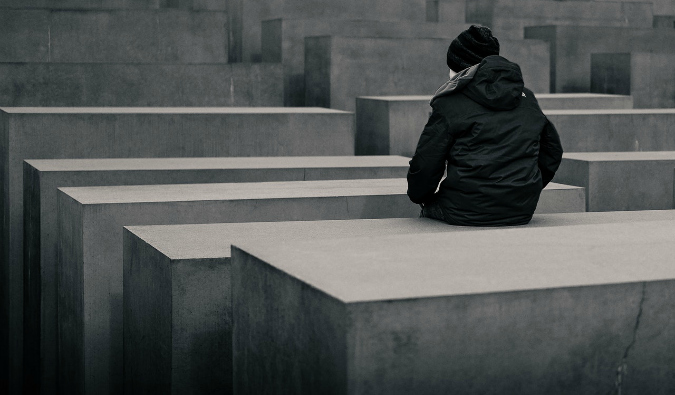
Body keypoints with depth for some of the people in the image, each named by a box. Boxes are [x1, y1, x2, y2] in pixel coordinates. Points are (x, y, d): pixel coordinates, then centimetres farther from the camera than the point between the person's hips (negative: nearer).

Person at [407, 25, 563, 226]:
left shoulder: (450, 104, -5)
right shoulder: (527, 98, 13)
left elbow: (425, 164, -3)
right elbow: (552, 151, 20)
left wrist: (419, 195, 17)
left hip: (467, 212, -6)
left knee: (429, 208, 23)